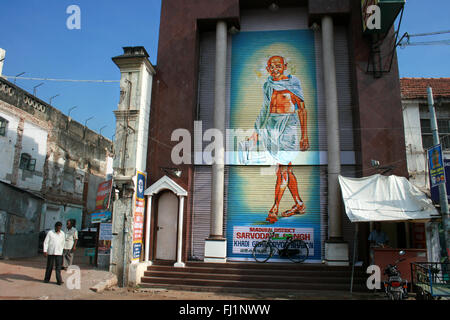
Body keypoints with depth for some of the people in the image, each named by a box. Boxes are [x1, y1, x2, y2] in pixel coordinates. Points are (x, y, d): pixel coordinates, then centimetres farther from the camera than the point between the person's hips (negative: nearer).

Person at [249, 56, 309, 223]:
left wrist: (305, 135, -7)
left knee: (283, 169, -10)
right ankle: (299, 204, 22)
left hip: (289, 127, -5)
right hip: (271, 127, 5)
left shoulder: (293, 84, -2)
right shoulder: (267, 86, 13)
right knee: (286, 167, 10)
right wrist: (257, 131, 18)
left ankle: (274, 209, -5)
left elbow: (302, 110, -2)